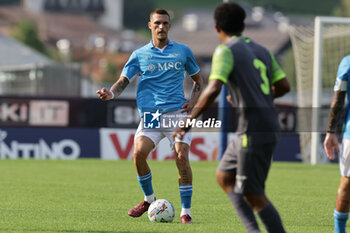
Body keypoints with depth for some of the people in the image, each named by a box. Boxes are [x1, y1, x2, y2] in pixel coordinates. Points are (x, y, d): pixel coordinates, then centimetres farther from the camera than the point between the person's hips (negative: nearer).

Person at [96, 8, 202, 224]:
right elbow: (123, 81, 3)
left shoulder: (183, 51, 12)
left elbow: (198, 79, 23)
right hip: (150, 115, 1)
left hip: (177, 113, 0)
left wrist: (193, 101, 6)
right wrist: (111, 93, -19)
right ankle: (149, 200, 7)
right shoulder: (140, 55, 10)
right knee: (139, 153, -19)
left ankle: (186, 211, -5)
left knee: (182, 157, -16)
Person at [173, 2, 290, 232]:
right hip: (269, 125, 9)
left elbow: (213, 90, -21)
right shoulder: (262, 51, 15)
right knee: (224, 177, 18)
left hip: (253, 132, -9)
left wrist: (189, 122, -14)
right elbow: (283, 86, 17)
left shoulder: (226, 51, -8)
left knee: (252, 195, -4)